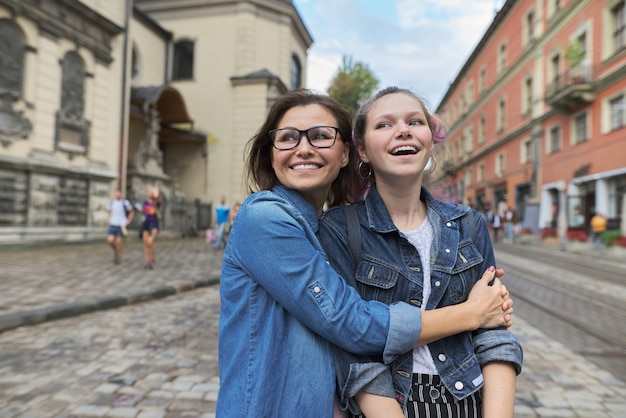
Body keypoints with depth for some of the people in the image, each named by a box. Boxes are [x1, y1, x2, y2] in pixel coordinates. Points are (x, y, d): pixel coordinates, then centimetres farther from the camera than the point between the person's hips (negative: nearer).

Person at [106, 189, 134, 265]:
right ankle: (115, 251, 21)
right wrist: (110, 220, 12)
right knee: (110, 240, -9)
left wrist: (128, 222, -2)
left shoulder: (125, 203, -8)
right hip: (112, 225, 3)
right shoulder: (110, 202, 3)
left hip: (121, 225, -3)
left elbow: (132, 212, 5)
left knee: (118, 241, -3)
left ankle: (119, 257, 15)